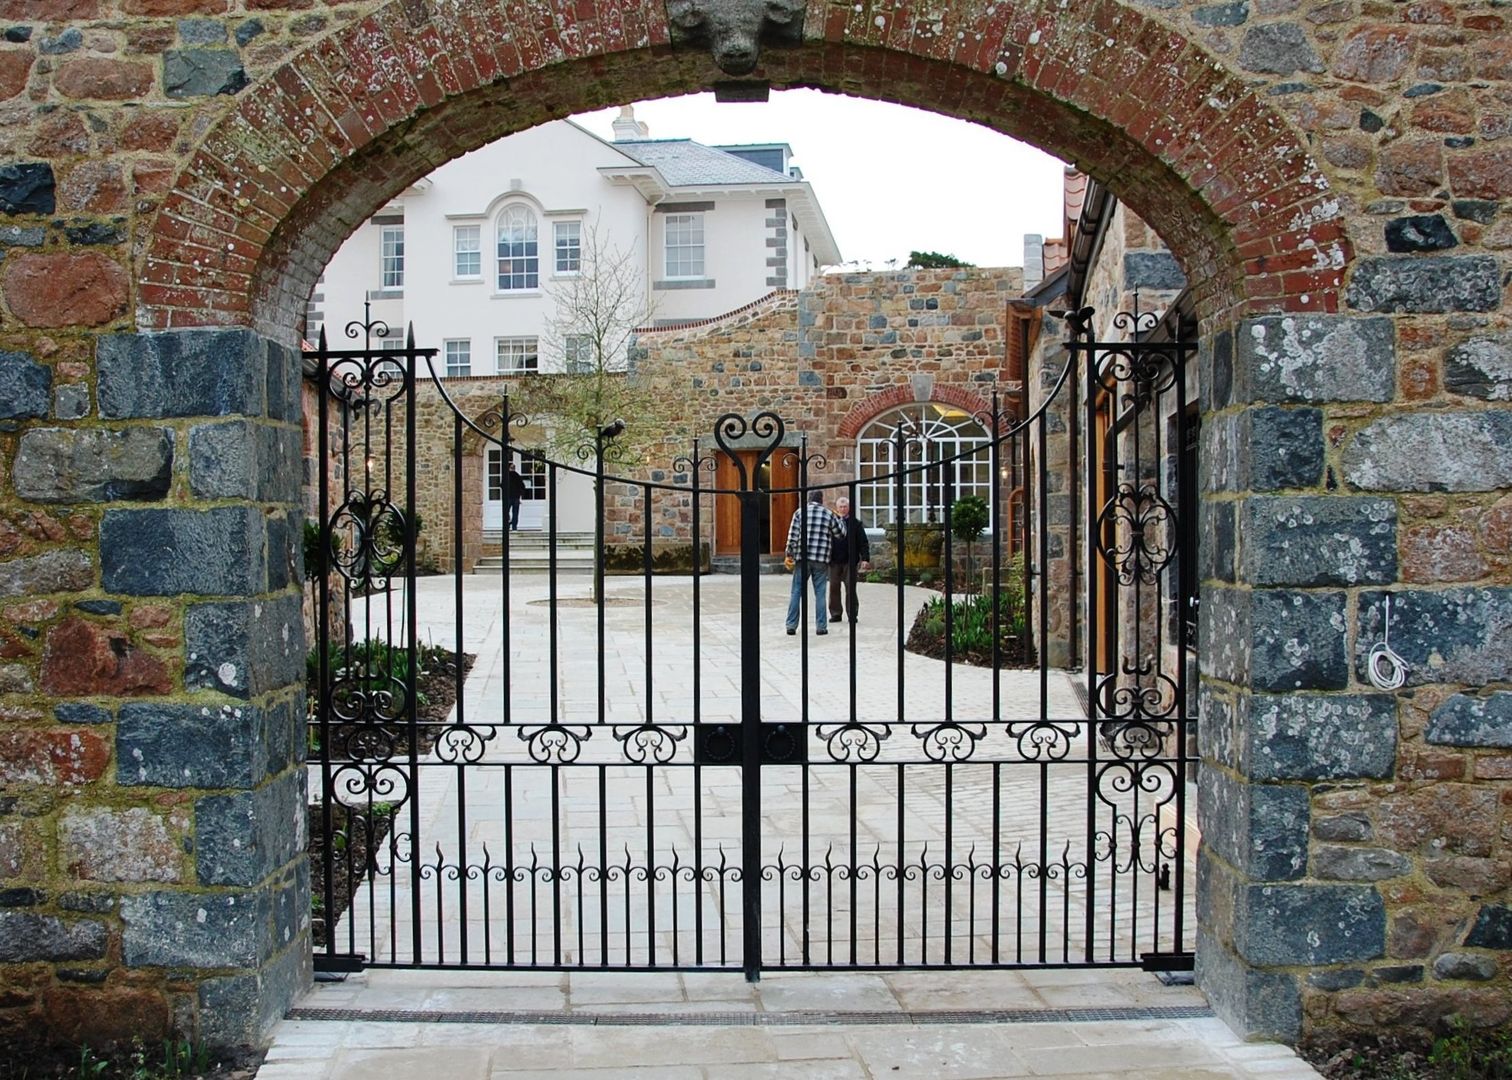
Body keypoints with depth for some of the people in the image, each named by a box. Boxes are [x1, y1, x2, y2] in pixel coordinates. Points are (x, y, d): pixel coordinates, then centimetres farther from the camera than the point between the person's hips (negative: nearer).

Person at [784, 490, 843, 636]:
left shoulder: (800, 512, 3)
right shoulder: (829, 514, 3)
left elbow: (793, 535, -4)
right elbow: (841, 534, 11)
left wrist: (789, 555, 0)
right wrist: (840, 520, 28)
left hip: (802, 558, 0)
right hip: (821, 559, 0)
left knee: (796, 592, 6)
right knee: (820, 593, 6)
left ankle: (791, 625, 4)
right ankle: (821, 626, 6)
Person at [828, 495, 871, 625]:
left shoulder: (855, 524, 3)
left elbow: (863, 543, 2)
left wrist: (865, 559, -5)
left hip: (850, 561, -2)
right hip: (834, 561, 2)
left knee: (850, 588, 0)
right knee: (834, 588, 4)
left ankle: (852, 614, 6)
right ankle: (836, 613, 13)